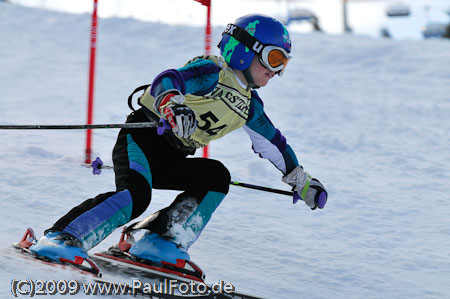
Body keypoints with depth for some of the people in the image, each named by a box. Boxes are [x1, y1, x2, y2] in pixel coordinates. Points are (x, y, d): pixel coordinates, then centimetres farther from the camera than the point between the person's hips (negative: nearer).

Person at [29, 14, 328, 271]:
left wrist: (300, 179, 33)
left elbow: (272, 141, 29)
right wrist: (173, 105, -50)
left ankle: (162, 241, -18)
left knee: (218, 176, -13)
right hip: (140, 141, -8)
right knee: (136, 196, -31)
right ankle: (61, 238, -30)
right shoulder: (212, 72, -9)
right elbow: (167, 80, -27)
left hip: (169, 162, 8)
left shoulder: (249, 105, 16)